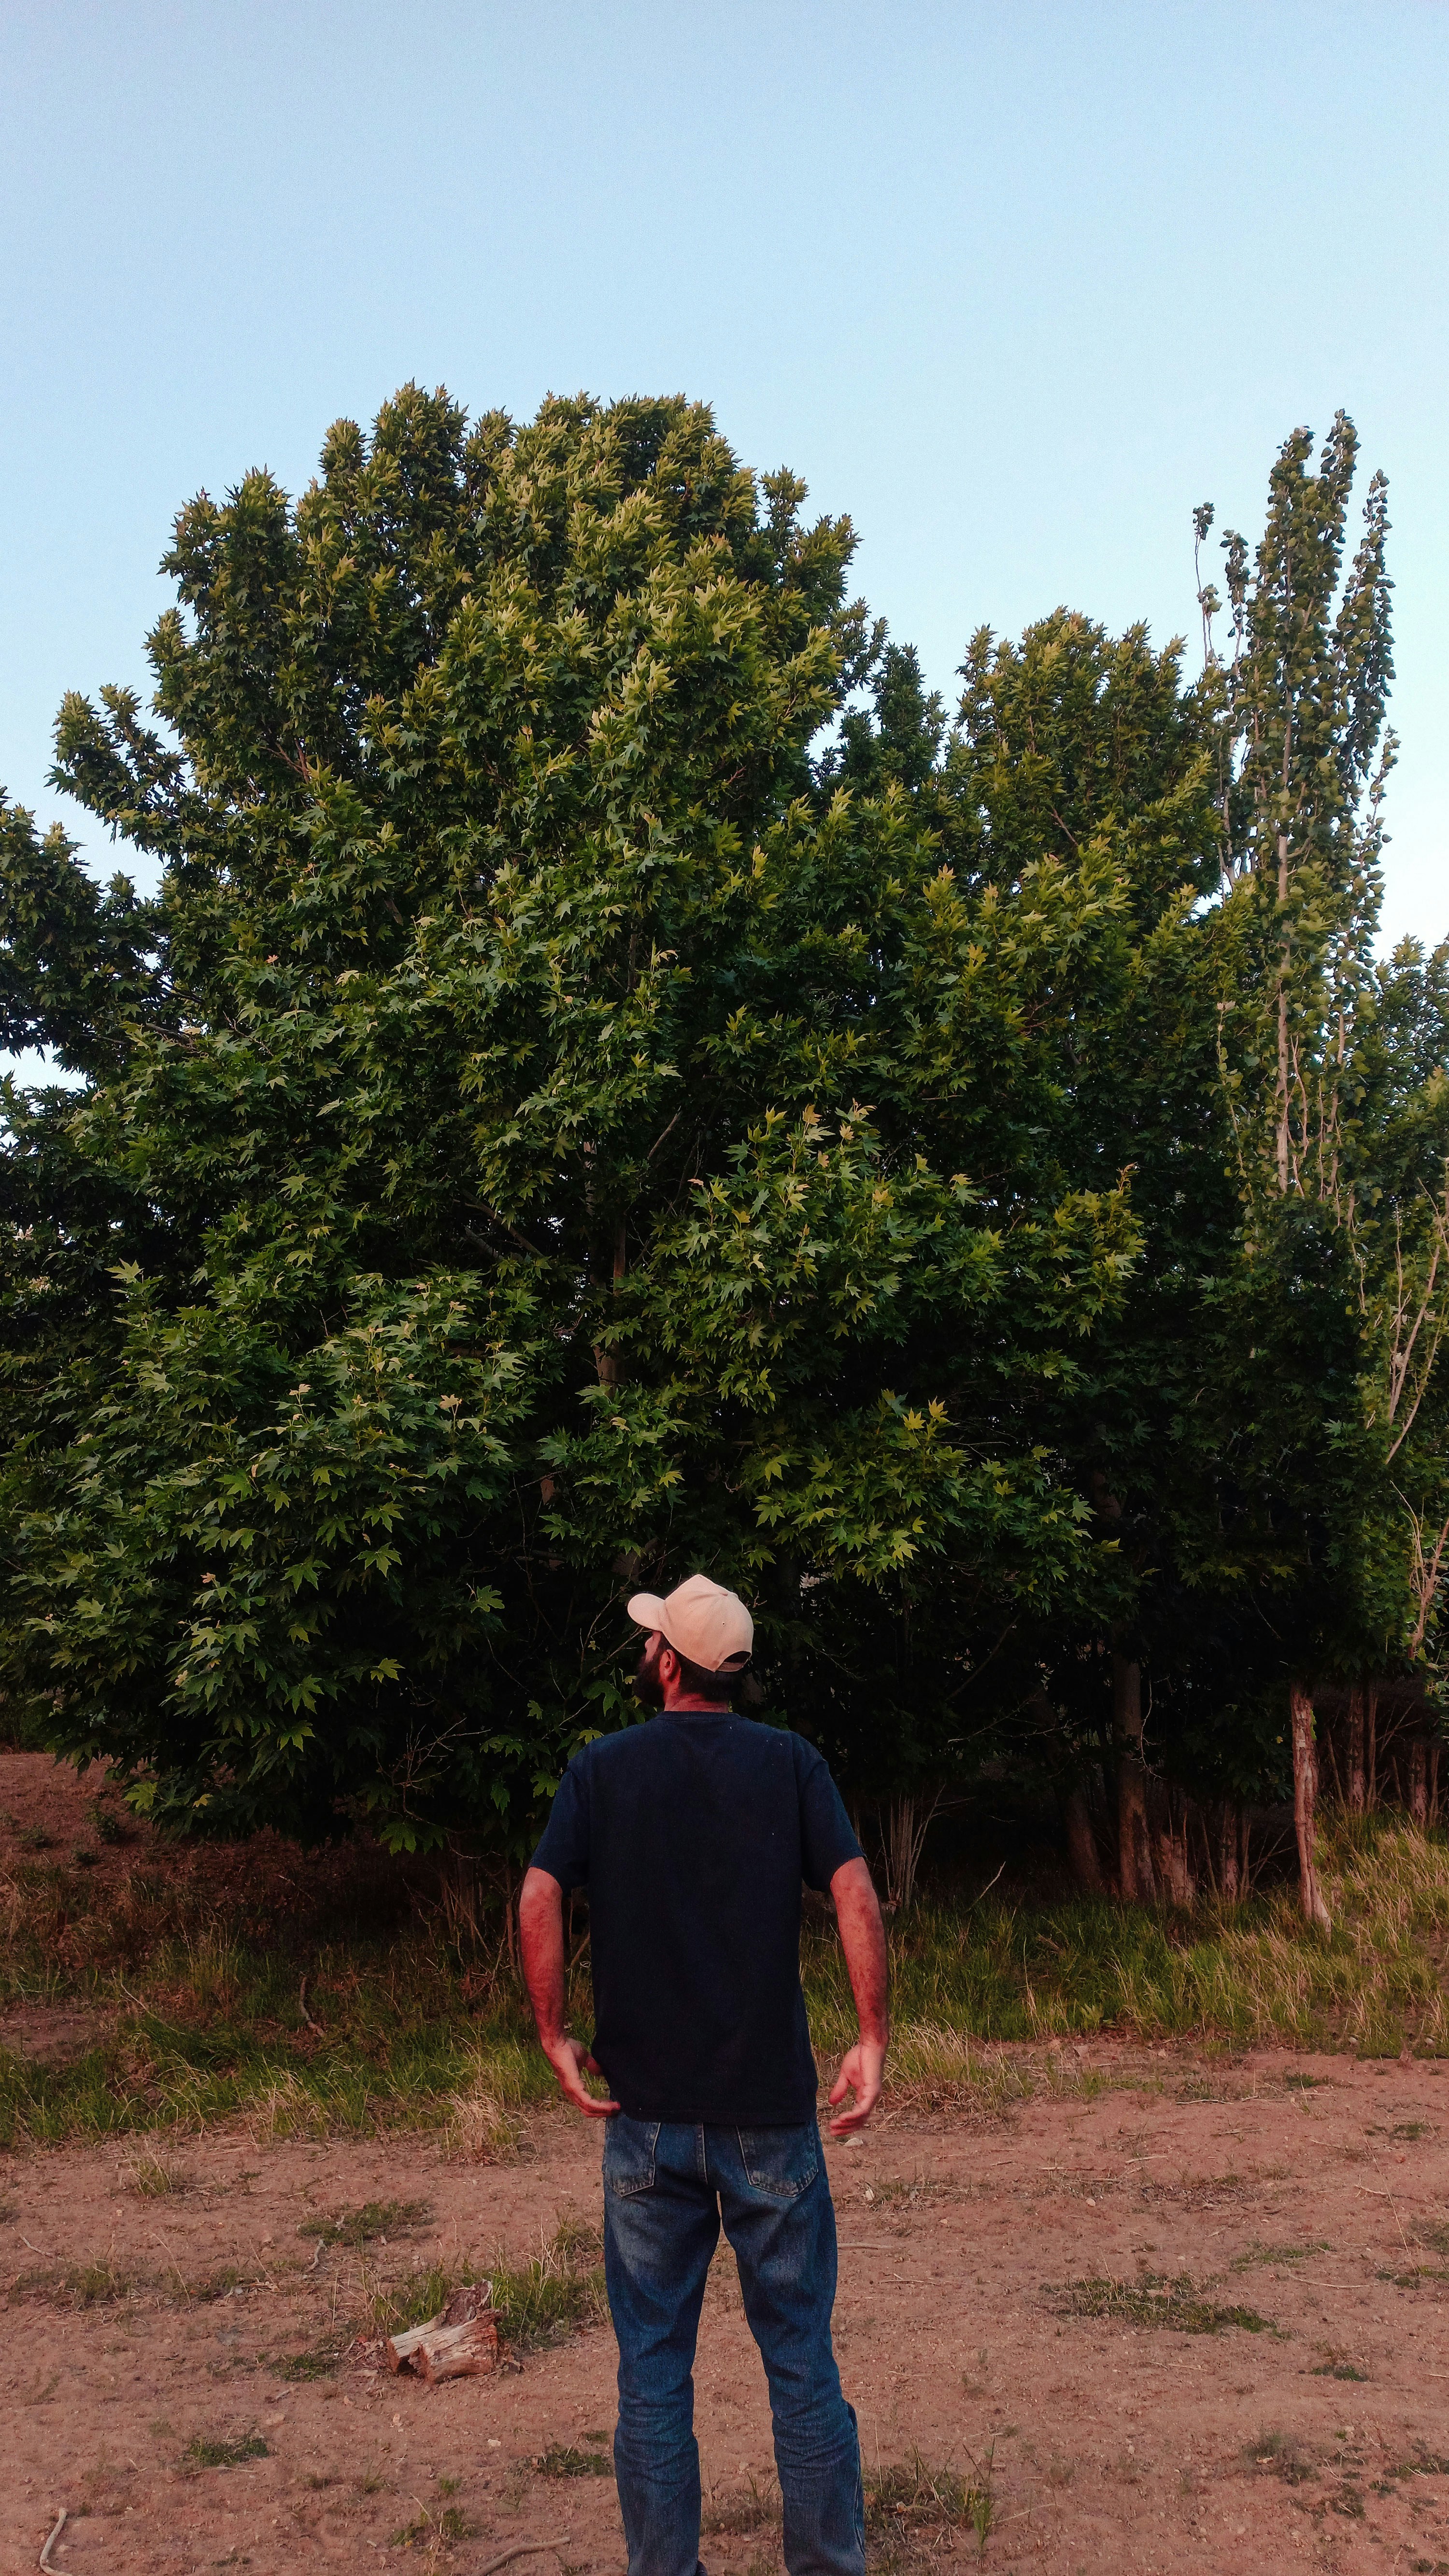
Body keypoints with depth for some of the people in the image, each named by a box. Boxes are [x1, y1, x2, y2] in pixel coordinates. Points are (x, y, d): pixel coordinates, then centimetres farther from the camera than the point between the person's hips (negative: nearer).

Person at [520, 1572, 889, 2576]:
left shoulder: (602, 1768, -1)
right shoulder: (790, 1762, -1)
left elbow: (539, 1900, -10)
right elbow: (856, 1896, -11)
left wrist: (555, 2037, -2)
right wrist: (874, 2040, -7)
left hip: (648, 2113, 0)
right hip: (771, 2111, 0)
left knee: (653, 2364, 11)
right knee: (801, 2355, 11)